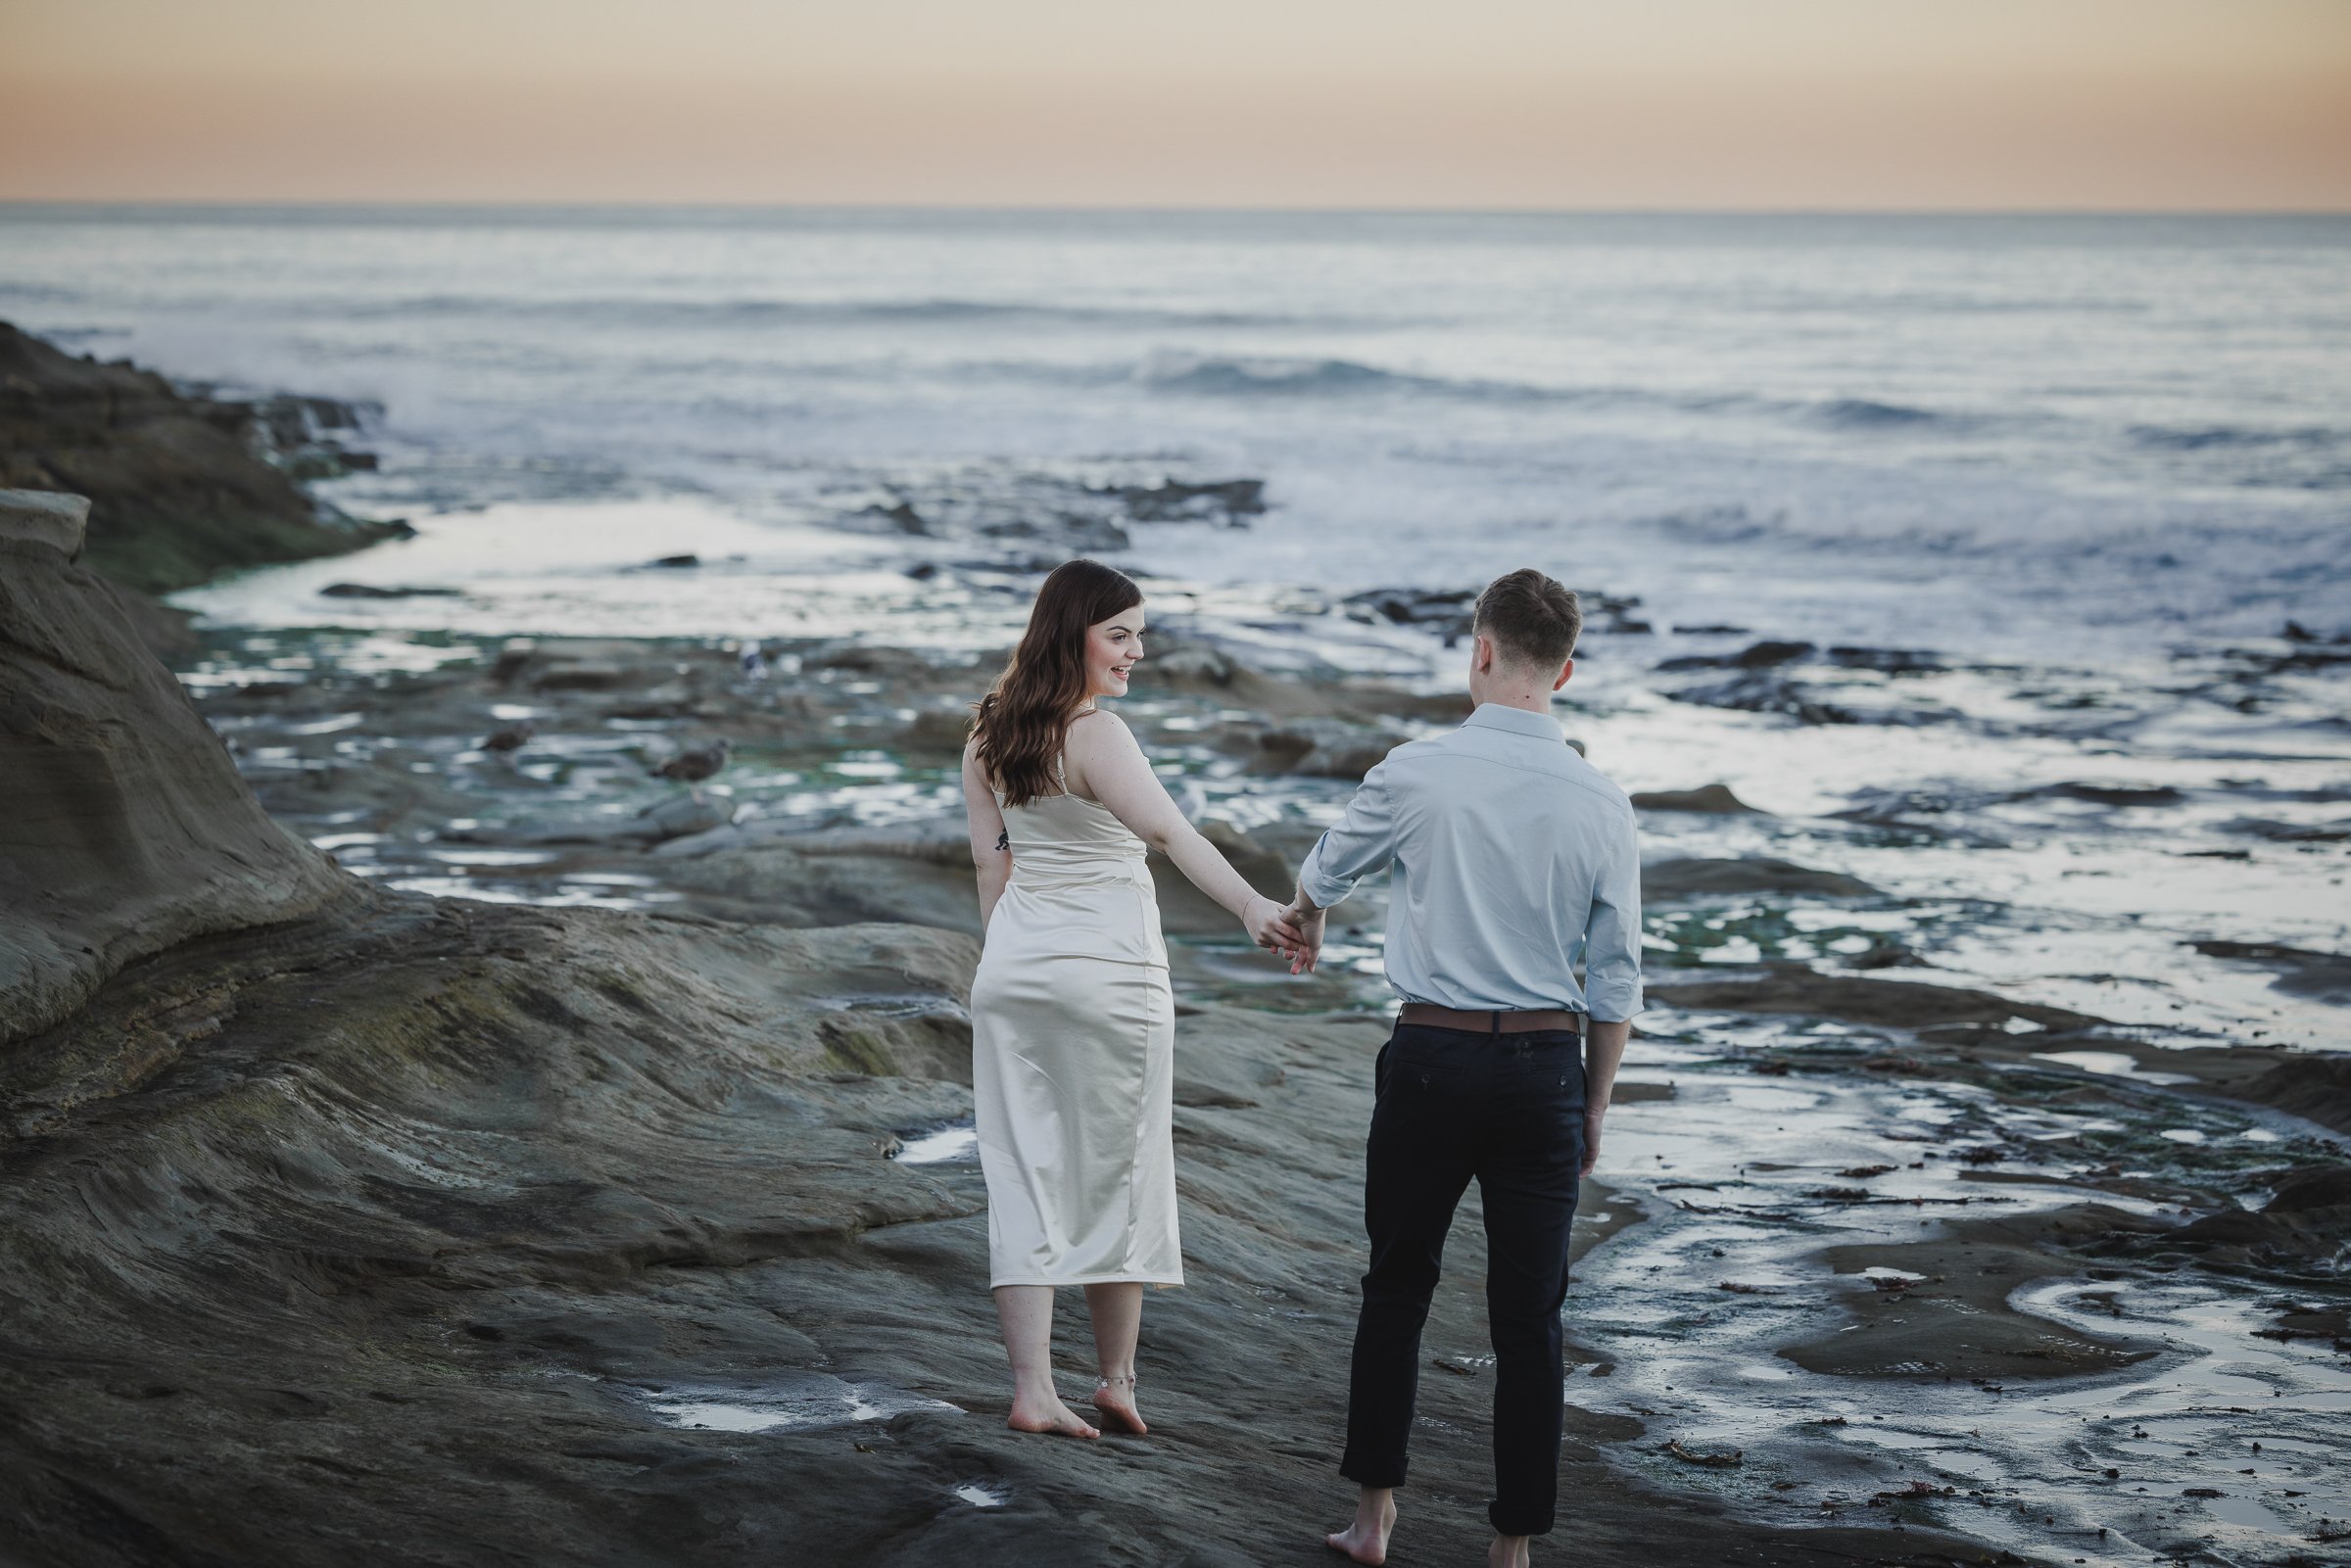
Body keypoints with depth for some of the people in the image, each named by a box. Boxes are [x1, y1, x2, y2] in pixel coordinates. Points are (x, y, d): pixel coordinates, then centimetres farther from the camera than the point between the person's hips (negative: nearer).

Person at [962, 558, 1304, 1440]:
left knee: (1023, 1176, 5)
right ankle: (1116, 1377, 19)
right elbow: (1171, 833, -34)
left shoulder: (989, 735, 5)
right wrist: (1252, 908, -46)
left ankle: (1031, 1390, 2)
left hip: (1013, 969, 6)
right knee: (1115, 1171, 8)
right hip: (1108, 968, -6)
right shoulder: (1095, 737, -18)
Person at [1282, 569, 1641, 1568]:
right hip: (1546, 1063, 1)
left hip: (1432, 1055, -1)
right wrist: (1593, 1107, 13)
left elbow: (1324, 874, 14)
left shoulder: (1413, 777, -6)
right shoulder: (1598, 803, -3)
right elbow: (1616, 981, 1)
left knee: (1397, 1285, 16)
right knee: (1528, 1315, 6)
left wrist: (1304, 928, 38)